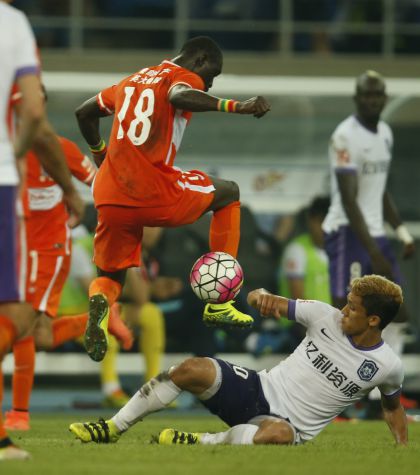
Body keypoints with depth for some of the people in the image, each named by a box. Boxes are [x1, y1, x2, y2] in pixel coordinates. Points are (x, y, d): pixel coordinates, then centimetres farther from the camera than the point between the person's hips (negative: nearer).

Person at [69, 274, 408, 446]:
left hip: (289, 425, -3)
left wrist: (404, 447, 3)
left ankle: (202, 442, -22)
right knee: (192, 369, -22)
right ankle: (114, 428, -11)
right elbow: (259, 300, 1)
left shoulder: (387, 367, -5)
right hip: (261, 389, 3)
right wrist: (262, 296, -23)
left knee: (276, 434, -44)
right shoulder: (327, 317, -1)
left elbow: (393, 406, 16)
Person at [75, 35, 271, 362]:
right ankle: (218, 305, 16)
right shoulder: (184, 77, 1)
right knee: (228, 194, 22)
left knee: (111, 276, 24)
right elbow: (180, 97, -24)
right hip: (154, 194, -6)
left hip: (108, 198, 6)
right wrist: (237, 106, -28)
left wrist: (101, 154, 49)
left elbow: (85, 112, 34)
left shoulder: (132, 81, 24)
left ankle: (100, 300, -18)